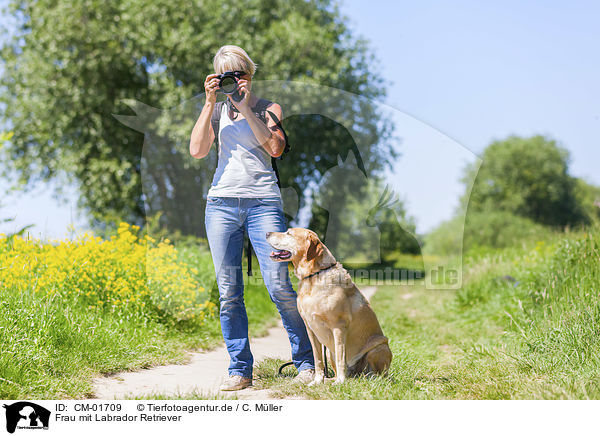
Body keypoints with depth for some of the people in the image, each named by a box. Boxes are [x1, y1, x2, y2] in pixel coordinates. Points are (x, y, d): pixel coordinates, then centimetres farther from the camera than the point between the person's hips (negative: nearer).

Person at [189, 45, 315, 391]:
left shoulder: (268, 108, 10)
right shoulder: (217, 110, 18)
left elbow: (276, 148, -8)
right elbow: (197, 151, 3)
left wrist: (246, 108, -7)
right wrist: (210, 104, 0)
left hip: (263, 202, -3)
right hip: (222, 202, 3)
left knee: (279, 286, -10)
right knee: (229, 293, -1)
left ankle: (306, 362, 4)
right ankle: (240, 369, 8)